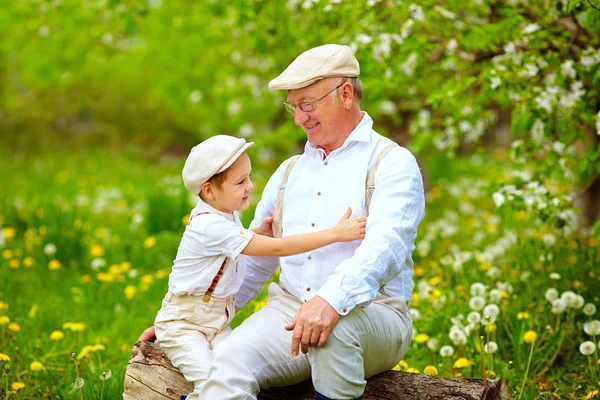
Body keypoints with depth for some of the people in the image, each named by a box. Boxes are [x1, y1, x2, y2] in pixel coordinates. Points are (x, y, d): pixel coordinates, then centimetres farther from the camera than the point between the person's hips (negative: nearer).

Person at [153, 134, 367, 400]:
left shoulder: (226, 215, 2)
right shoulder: (210, 227, -26)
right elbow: (277, 248, -31)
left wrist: (258, 233, 2)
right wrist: (336, 233, -32)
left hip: (219, 321, 8)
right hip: (184, 323, -7)